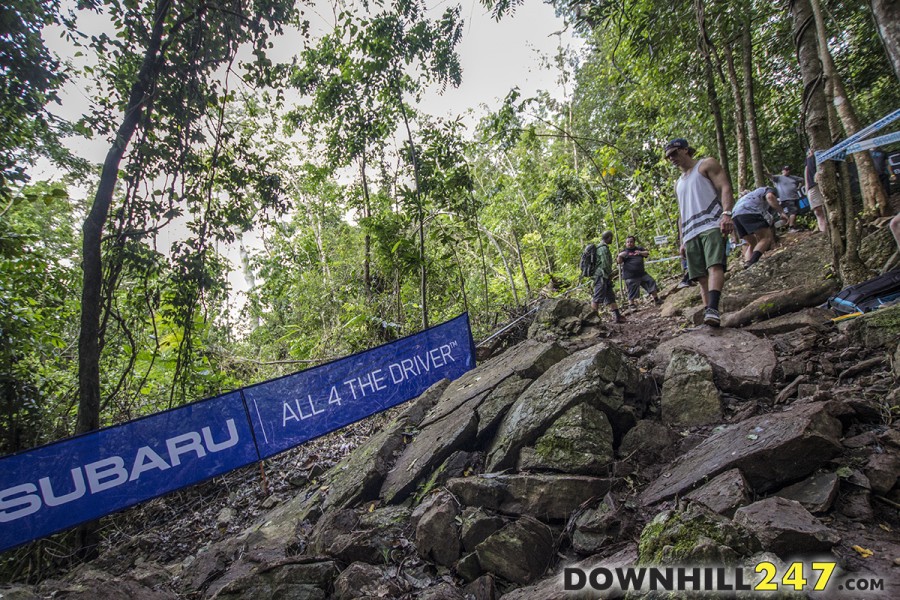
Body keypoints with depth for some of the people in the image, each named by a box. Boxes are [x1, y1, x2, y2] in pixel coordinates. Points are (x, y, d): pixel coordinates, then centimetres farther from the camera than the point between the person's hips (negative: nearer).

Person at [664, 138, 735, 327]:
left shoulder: (706, 164, 12)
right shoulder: (679, 184, 31)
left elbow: (725, 188, -2)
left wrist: (726, 214, -20)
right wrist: (682, 241, 20)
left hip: (711, 225, -7)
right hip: (690, 233, 7)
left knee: (714, 266, -24)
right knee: (702, 277, -2)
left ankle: (712, 309, -39)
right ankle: (709, 318, -6)